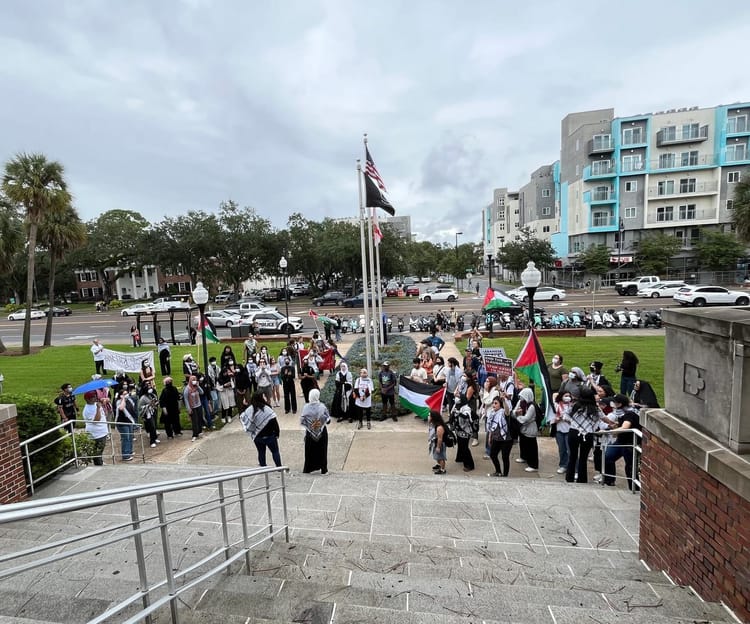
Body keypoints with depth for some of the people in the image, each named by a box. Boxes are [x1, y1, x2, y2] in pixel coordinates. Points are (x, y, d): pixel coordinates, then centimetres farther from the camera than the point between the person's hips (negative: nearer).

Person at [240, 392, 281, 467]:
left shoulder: (249, 410, -9)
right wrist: (277, 433, -6)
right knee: (275, 452, 11)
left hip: (257, 437, 4)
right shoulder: (267, 409, -21)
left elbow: (242, 417, 7)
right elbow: (274, 422, -18)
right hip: (269, 436, -4)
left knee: (261, 453, 19)